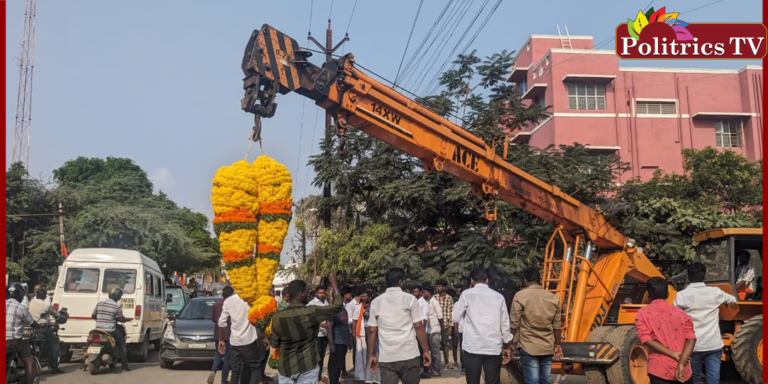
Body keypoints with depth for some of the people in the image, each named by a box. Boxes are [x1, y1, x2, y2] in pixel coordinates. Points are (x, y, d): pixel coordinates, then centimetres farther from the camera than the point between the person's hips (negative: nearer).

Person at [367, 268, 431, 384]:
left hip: (386, 357, 2)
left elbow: (372, 331, 5)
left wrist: (371, 355, 11)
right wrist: (426, 350, 2)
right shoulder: (409, 299, -1)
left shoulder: (376, 302, 7)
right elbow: (418, 326, -5)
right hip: (409, 355, -2)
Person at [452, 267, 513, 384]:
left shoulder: (467, 294, 1)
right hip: (494, 348, 2)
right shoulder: (499, 296, 8)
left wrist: (457, 304, 22)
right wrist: (506, 346, 18)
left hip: (472, 347, -2)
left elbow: (456, 317, 5)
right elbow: (505, 323, 9)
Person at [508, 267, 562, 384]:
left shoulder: (520, 296, -6)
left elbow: (514, 323, -6)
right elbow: (557, 325, 8)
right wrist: (558, 345, 17)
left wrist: (512, 343, 4)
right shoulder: (553, 297, 5)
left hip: (528, 347, -4)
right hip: (548, 347, 4)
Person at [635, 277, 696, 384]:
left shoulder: (642, 313, 1)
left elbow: (647, 340, -10)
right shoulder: (681, 314, 7)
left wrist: (674, 354, -10)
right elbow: (691, 339, -5)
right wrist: (681, 363, -15)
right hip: (683, 371, 3)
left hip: (659, 369, -3)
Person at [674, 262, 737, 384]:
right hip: (714, 345, 1)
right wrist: (730, 303, 47)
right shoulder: (715, 292, 1)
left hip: (692, 346, -1)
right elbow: (732, 301, 23)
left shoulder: (681, 295, -8)